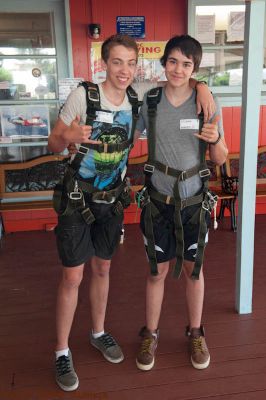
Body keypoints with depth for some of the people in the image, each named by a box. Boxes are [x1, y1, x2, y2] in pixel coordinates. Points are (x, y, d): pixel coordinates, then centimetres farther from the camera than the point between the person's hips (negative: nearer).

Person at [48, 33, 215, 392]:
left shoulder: (138, 100, -3)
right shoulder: (83, 95, -15)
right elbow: (53, 144, -9)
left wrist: (200, 86, -10)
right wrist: (69, 137, -32)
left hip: (112, 199, 4)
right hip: (77, 199, -4)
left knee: (102, 268, 16)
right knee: (73, 276, 0)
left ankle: (98, 333, 37)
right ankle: (62, 352, 18)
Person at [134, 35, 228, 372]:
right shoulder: (148, 101, -5)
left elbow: (220, 159, -1)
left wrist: (216, 139, -21)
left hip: (194, 201, 0)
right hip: (158, 201, 0)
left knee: (193, 268, 15)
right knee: (157, 270, 11)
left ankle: (195, 333, 37)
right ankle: (150, 334, 34)